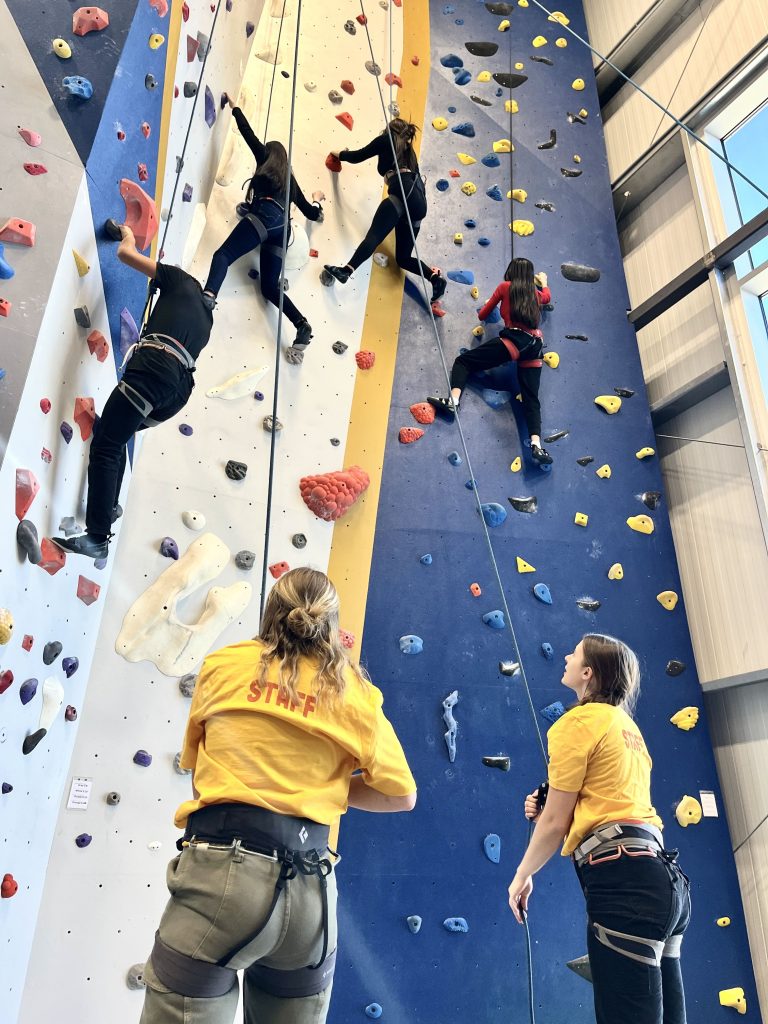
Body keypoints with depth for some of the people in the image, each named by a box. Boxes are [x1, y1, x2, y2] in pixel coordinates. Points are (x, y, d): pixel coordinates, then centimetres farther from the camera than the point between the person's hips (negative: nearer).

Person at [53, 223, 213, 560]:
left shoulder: (182, 281, 17)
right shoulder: (204, 317, 34)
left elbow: (125, 253, 16)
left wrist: (127, 234, 36)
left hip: (154, 367, -8)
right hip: (180, 387, 8)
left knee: (105, 446, -8)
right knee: (112, 432, 27)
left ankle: (97, 538, -13)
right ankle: (109, 505, 26)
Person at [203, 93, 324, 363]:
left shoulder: (264, 159, 22)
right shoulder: (289, 179, 34)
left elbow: (248, 133, 26)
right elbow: (312, 214, 37)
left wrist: (234, 108, 43)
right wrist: (317, 200, 60)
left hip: (265, 216, -6)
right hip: (281, 226, 6)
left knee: (223, 255, -20)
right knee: (270, 287, 3)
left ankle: (208, 297, -49)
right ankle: (302, 325, -16)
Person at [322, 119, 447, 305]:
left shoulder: (386, 140, 18)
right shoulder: (409, 150, 36)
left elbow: (358, 156, 20)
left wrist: (341, 155, 37)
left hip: (403, 192, -7)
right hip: (419, 201, 7)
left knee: (374, 235, -25)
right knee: (403, 258, 9)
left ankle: (346, 270, -42)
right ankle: (435, 277, -8)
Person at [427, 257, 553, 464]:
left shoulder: (506, 286, 10)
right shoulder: (536, 292, 24)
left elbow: (482, 315, 16)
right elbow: (547, 296, 51)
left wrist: (491, 304, 38)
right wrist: (543, 281, 70)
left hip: (513, 340, -5)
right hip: (534, 346, 5)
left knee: (463, 360, 3)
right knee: (531, 398, 2)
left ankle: (453, 401, -20)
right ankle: (536, 444, -15)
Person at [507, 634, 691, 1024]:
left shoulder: (578, 720, -5)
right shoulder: (625, 724, 21)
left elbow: (555, 823, -3)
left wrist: (521, 876, 12)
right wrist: (547, 809, 13)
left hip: (623, 878, -10)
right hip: (664, 877, 10)